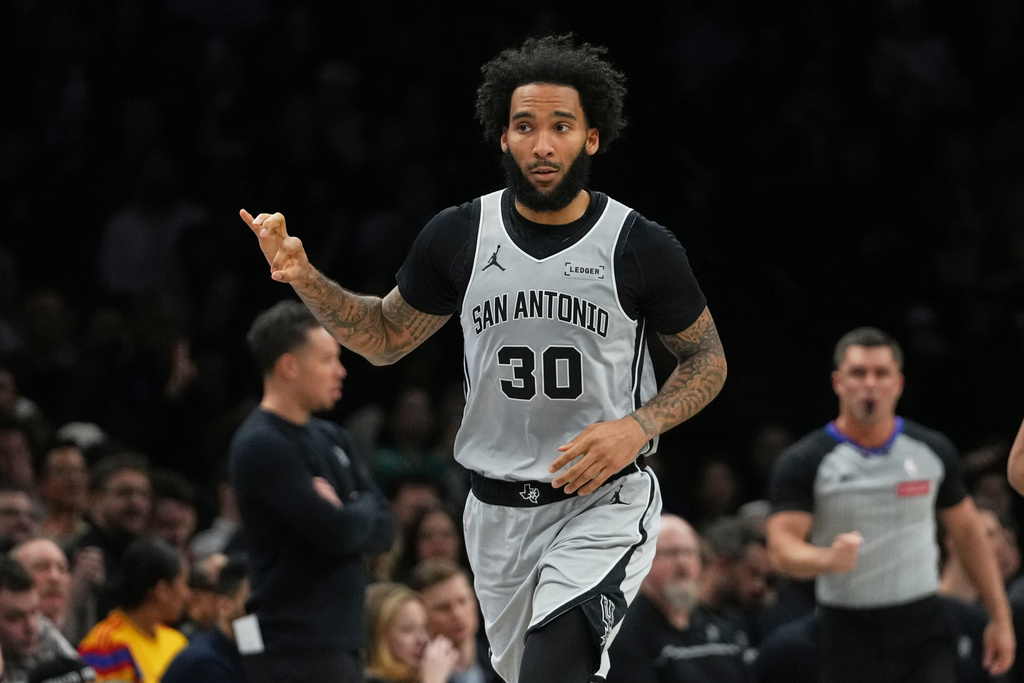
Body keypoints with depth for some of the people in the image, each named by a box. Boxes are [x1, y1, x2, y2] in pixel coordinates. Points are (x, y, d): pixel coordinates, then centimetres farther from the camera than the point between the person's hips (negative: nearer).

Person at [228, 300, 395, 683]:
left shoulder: (330, 438, 14)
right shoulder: (262, 447, -14)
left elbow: (382, 529, 11)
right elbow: (337, 534, -20)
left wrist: (347, 514, -9)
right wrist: (362, 512, 2)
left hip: (339, 642, 9)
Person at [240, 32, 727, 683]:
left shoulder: (644, 248, -9)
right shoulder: (457, 237, -2)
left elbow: (708, 361, 4)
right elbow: (386, 339, 12)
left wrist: (638, 426, -14)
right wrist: (305, 278, -4)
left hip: (604, 505, -4)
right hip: (499, 511, 4)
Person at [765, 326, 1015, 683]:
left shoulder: (932, 450, 5)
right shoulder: (803, 462, -5)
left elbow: (968, 534, 14)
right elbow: (782, 548, -14)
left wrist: (1000, 618, 11)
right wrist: (828, 559, -36)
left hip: (924, 628, 2)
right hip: (849, 635, -2)